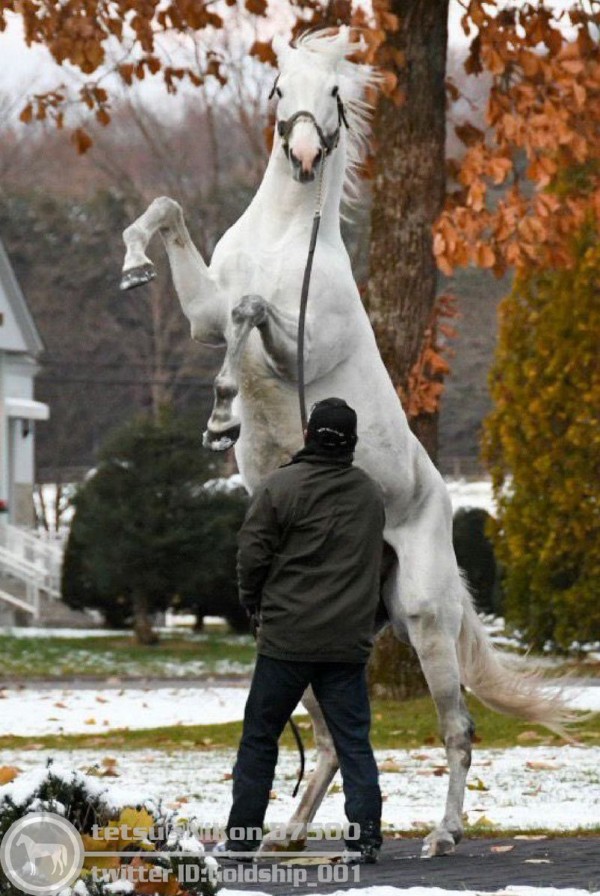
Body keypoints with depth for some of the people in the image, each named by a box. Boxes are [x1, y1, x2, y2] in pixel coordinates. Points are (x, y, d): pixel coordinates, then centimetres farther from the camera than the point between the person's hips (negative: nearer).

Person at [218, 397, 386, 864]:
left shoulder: (281, 485, -8)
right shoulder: (371, 493, 8)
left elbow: (253, 553, -7)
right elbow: (373, 560, 14)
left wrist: (254, 603, 9)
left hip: (287, 637, -3)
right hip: (349, 641, 3)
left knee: (260, 738, 6)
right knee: (354, 741, 6)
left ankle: (241, 838, 8)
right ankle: (367, 838, -2)